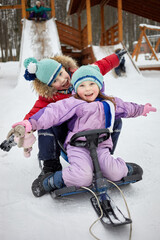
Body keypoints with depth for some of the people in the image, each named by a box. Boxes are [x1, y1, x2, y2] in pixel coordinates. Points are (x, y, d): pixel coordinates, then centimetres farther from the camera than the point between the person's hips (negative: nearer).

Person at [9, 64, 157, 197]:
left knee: (114, 174, -21)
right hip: (78, 146, -4)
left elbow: (127, 108, 36)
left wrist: (142, 109, 50)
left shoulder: (110, 103, 16)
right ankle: (51, 181, -1)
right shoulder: (74, 103, -6)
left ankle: (124, 168, 18)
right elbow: (53, 112, -17)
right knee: (83, 178, -29)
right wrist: (31, 123, -29)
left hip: (101, 146, 4)